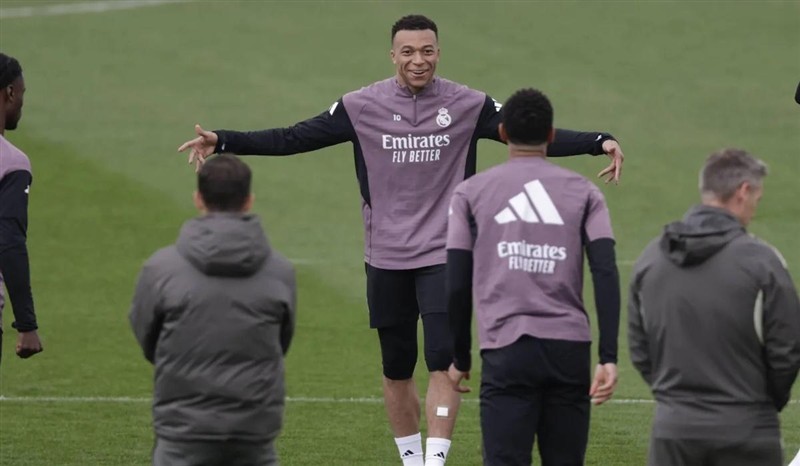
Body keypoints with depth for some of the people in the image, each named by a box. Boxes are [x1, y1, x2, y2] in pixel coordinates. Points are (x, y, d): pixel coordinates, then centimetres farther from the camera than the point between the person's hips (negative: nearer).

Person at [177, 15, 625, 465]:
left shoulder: (468, 106, -4)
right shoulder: (362, 106, -2)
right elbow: (294, 138, -2)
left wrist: (599, 141, -19)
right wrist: (224, 141, -11)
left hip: (445, 257, -2)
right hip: (386, 259, 2)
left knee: (443, 363, -14)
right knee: (397, 370, 11)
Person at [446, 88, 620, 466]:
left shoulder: (471, 193, 7)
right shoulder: (583, 193, 9)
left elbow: (457, 285, 4)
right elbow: (606, 273, -2)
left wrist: (460, 358, 15)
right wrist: (608, 357, -5)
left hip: (507, 350, -2)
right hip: (570, 350, 2)